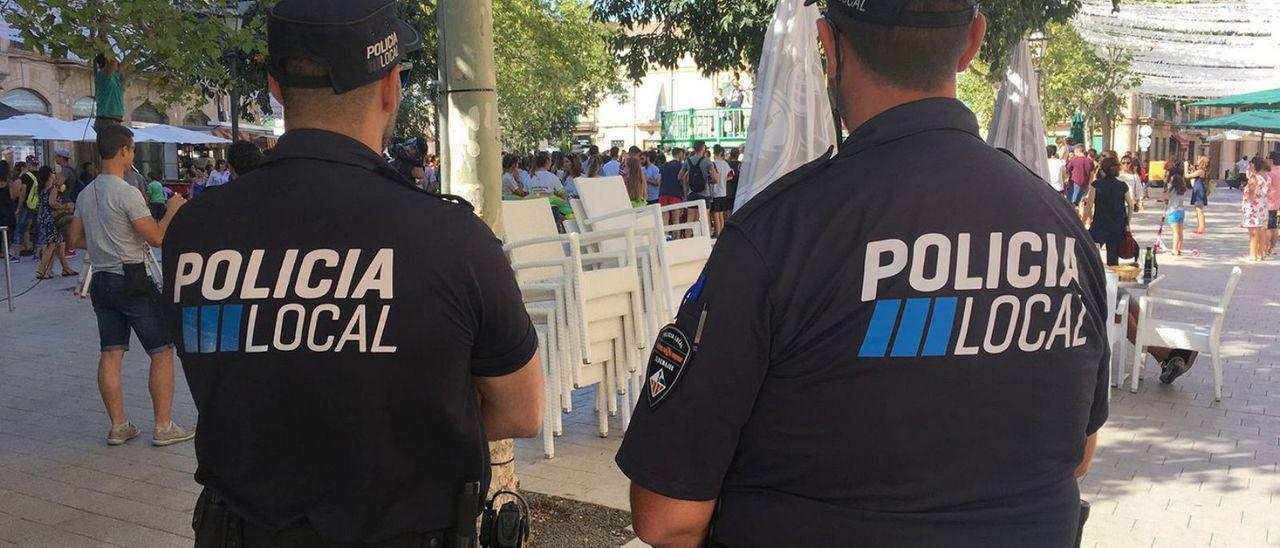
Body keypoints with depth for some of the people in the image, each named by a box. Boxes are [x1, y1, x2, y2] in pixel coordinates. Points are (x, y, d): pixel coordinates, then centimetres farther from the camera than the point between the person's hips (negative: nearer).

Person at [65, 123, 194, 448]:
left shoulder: (85, 194, 10)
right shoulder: (127, 194, -15)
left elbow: (75, 240, 17)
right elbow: (158, 238, -15)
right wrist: (172, 210, 0)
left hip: (101, 281, 8)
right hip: (131, 280, -8)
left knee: (111, 354, 10)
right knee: (162, 351, 0)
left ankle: (118, 427, 15)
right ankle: (163, 427, 2)